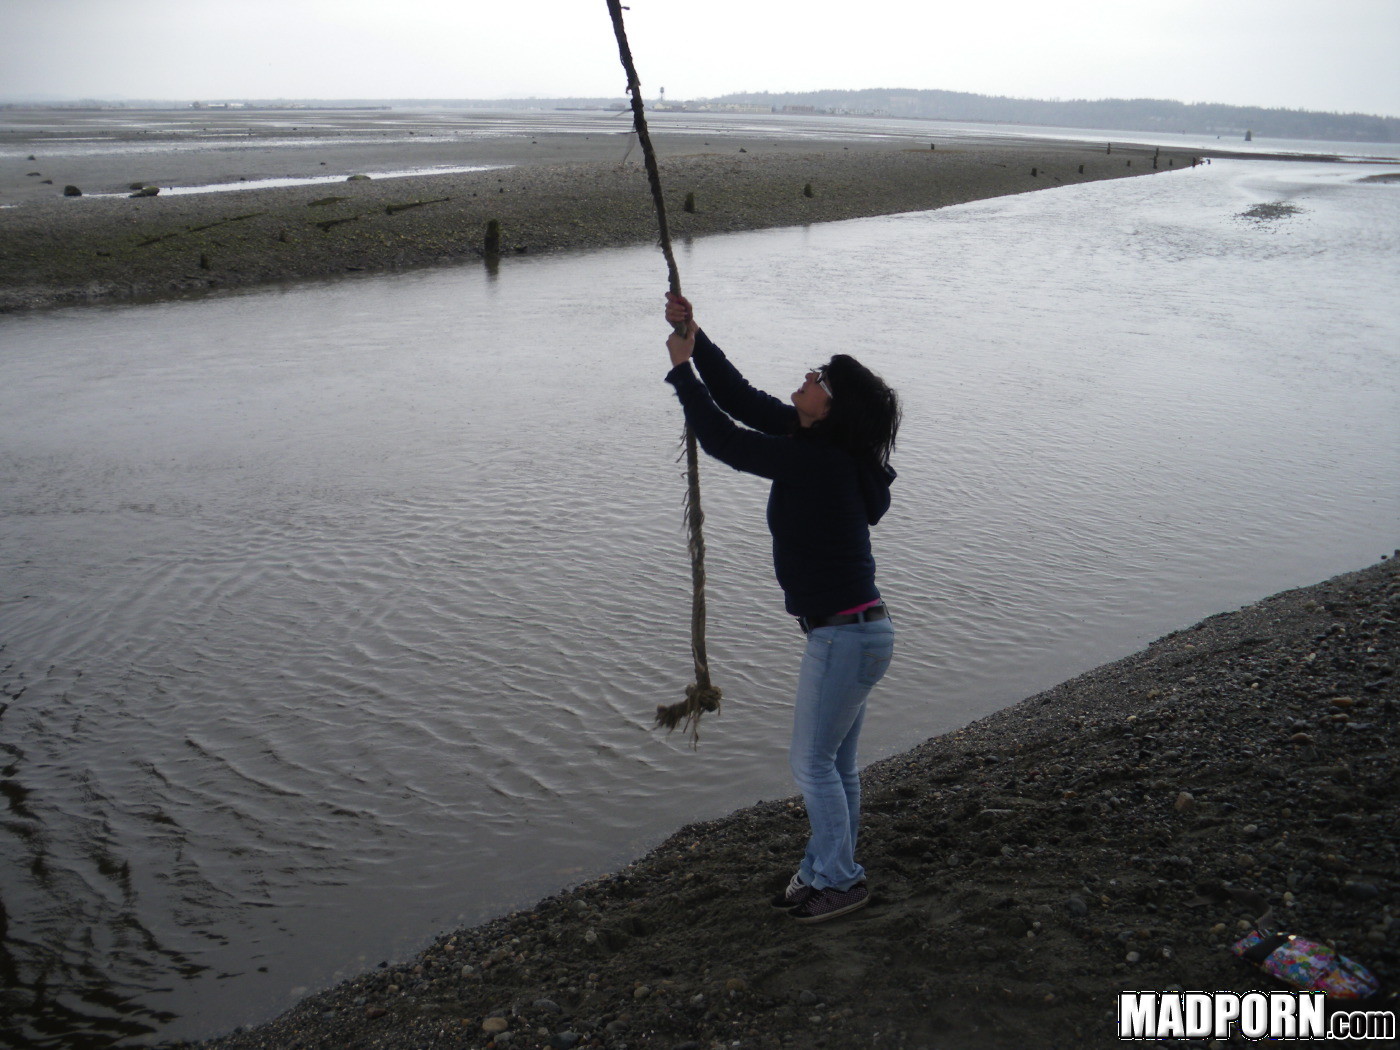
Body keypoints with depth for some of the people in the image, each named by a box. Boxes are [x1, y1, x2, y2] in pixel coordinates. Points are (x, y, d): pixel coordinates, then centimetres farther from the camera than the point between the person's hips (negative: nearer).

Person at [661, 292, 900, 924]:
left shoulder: (819, 463, -23)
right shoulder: (818, 447, 4)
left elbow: (726, 442, -21)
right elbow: (741, 400, 9)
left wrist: (682, 369, -12)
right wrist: (695, 339, 1)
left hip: (848, 635, -10)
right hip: (849, 632, 10)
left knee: (813, 762, 4)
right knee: (835, 763, 19)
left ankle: (840, 879, 19)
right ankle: (826, 870, 33)